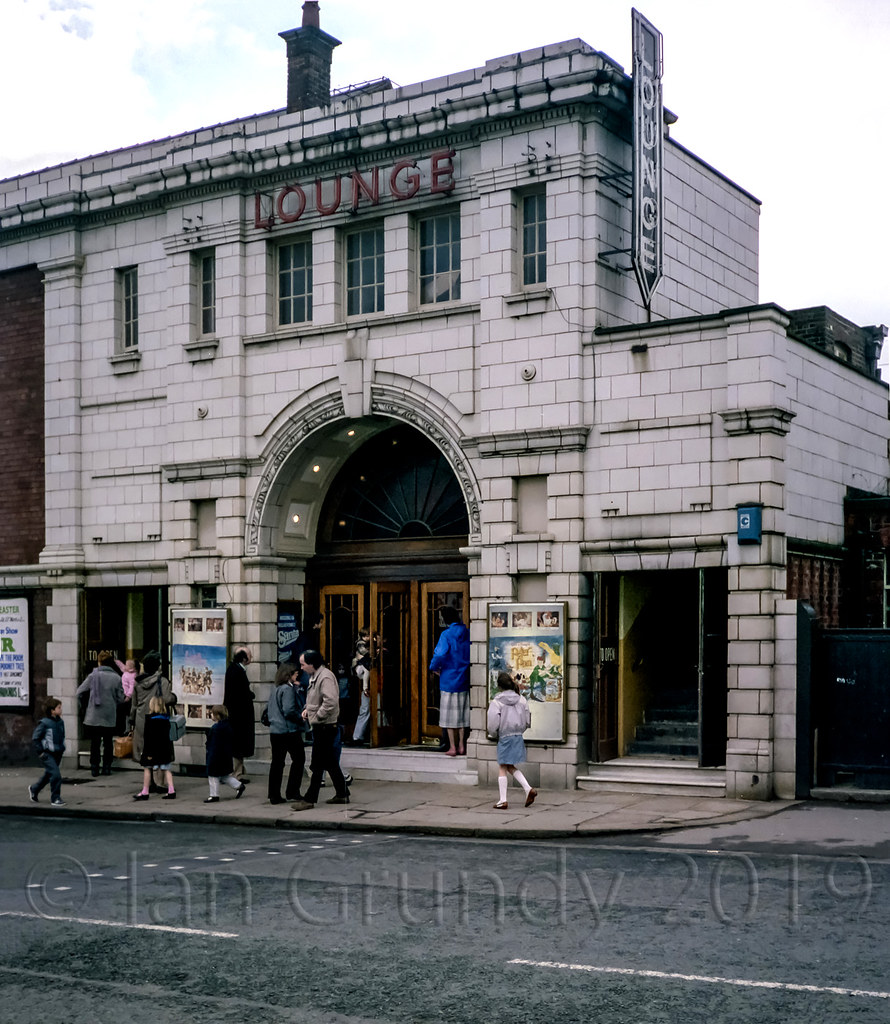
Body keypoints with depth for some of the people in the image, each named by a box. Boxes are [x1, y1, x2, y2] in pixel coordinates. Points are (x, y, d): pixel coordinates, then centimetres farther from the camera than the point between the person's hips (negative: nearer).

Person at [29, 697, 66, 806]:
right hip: (47, 755, -8)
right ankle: (55, 798, -2)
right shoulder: (44, 723, -16)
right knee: (56, 774, -15)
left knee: (48, 774, 19)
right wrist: (41, 752, -15)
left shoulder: (60, 722, 5)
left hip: (57, 754, 8)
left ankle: (34, 790, 42)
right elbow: (35, 739, -12)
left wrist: (62, 749, 11)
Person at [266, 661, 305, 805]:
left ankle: (274, 795, 9)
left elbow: (268, 708, 20)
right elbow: (289, 710, -20)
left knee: (277, 762, 9)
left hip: (275, 731, 8)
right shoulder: (288, 689, -14)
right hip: (289, 730, -8)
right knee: (299, 759, 5)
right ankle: (292, 792, 2)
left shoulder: (276, 689, 11)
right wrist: (301, 717, -8)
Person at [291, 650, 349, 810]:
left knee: (317, 765, -5)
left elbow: (330, 702, -28)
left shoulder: (325, 677, -19)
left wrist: (316, 717, -19)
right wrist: (308, 709, 8)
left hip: (325, 726, -10)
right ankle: (342, 794, 24)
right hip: (320, 726, 10)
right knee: (330, 762, 15)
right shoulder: (314, 676, 13)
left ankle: (309, 799, -1)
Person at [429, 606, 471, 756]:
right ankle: (461, 745, 18)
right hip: (464, 679, 5)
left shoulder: (447, 634, -13)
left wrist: (434, 667, -4)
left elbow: (440, 655, -21)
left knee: (450, 714, 2)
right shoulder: (467, 633, 3)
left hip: (449, 679, -5)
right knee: (462, 713, 12)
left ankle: (452, 747, 4)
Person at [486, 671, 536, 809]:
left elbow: (493, 725, -14)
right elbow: (527, 721, 6)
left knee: (502, 768, 4)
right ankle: (528, 789, 5)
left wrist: (495, 735, 6)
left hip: (504, 737, -5)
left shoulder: (496, 702, -11)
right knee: (511, 767, 19)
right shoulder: (521, 699, 3)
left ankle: (502, 800, 6)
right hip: (518, 737, 5)